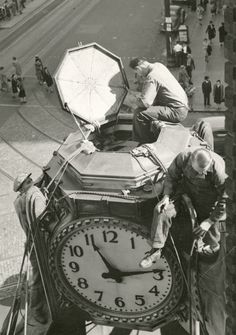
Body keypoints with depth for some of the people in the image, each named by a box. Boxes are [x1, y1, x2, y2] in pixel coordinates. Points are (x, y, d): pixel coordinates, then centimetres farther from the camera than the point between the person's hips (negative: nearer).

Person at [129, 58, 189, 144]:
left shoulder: (151, 78, -21)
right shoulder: (158, 65, 8)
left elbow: (144, 102, -29)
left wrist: (137, 101, -6)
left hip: (177, 112, -11)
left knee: (139, 114, -20)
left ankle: (149, 143, -3)